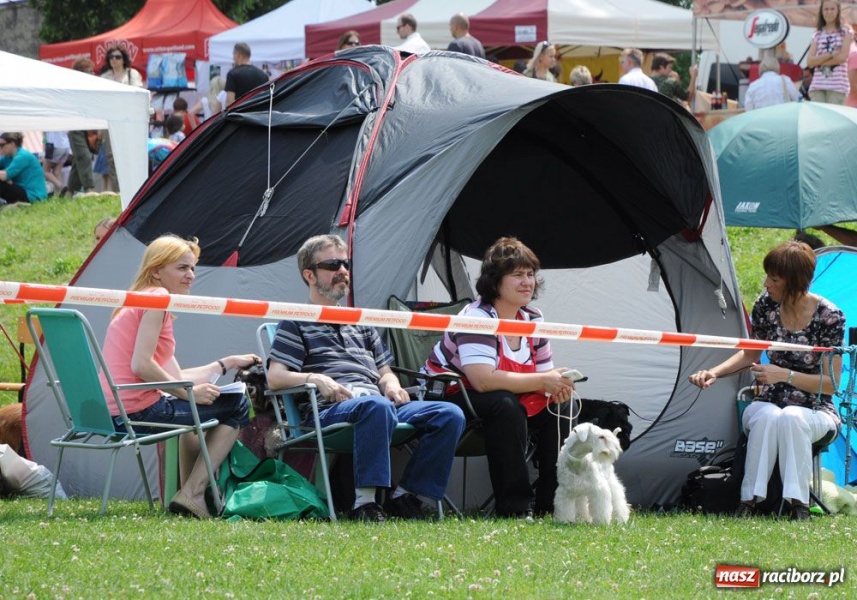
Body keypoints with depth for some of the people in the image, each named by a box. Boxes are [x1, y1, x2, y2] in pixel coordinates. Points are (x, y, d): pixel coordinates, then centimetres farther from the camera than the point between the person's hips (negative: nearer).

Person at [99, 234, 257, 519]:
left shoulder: (136, 302, 22)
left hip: (112, 414, 10)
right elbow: (141, 365, -20)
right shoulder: (156, 297, -8)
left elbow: (175, 377, 20)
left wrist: (225, 364, 26)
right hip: (137, 410, -10)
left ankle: (189, 493, 33)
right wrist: (189, 393, -11)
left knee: (189, 410, 38)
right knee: (236, 406, 1)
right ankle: (192, 495, -3)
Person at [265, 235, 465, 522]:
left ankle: (405, 494, -16)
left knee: (450, 414, -18)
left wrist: (391, 385, 8)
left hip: (379, 405, 6)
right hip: (329, 411, -6)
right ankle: (364, 500, -40)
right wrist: (314, 378, -16)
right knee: (376, 406, -42)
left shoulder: (361, 322, 32)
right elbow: (275, 378, 2)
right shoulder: (297, 323, 14)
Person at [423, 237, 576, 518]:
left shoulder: (533, 319, 2)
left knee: (559, 406, -9)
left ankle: (550, 504, -7)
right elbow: (484, 379, -36)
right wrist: (543, 381, -33)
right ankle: (514, 507, -33)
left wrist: (558, 385, -22)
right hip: (443, 398, -8)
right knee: (504, 405, -35)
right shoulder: (477, 318, -25)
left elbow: (545, 374, 4)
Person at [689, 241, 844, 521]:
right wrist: (715, 372, -1)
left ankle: (799, 504, -30)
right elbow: (750, 354, 14)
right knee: (767, 416, -35)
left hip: (813, 411, -3)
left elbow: (831, 383, -11)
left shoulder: (829, 317, -14)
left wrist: (785, 375, -21)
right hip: (770, 402, 3)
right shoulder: (766, 306, -2)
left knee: (791, 418, -38)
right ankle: (748, 501, -32)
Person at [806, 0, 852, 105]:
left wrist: (819, 61, -2)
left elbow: (842, 57, -6)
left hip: (837, 85, -3)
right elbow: (809, 61, 3)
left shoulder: (845, 32, 7)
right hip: (818, 84, 3)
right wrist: (830, 55, -10)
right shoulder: (817, 35, 14)